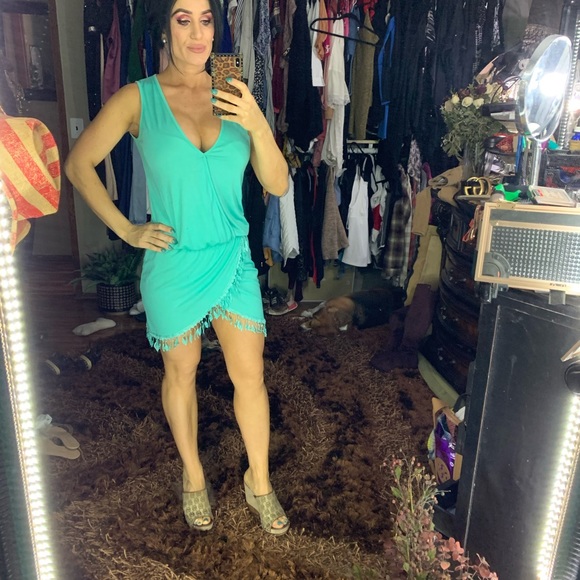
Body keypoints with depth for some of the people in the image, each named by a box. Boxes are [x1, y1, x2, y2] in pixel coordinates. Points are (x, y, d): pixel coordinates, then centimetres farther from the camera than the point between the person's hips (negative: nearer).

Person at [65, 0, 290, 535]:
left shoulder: (234, 98, 0)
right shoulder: (138, 99, -6)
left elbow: (278, 185, -5)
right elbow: (78, 164, 2)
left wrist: (258, 125, -22)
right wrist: (126, 230, -5)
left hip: (234, 259, 2)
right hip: (173, 263, -1)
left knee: (250, 375, 6)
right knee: (181, 373, 15)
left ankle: (259, 482, 30)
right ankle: (194, 477, 40)